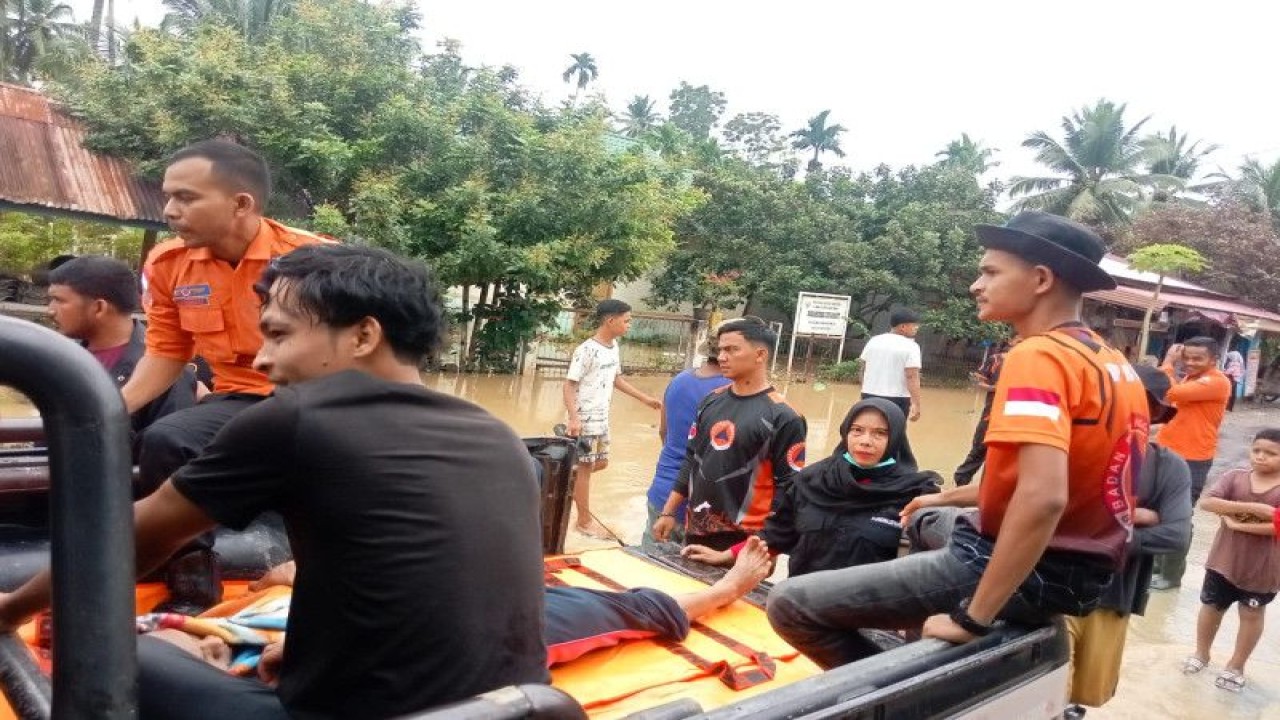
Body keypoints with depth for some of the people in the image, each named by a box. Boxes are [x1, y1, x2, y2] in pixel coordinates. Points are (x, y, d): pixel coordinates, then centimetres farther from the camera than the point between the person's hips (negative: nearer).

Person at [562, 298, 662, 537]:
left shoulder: (614, 346, 6)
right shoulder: (587, 350, -19)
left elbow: (616, 378, 19)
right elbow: (569, 385, -19)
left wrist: (645, 398, 18)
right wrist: (573, 418, -29)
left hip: (602, 418, 8)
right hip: (585, 418, -8)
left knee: (600, 462, 16)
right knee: (586, 467, 1)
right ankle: (584, 521, 12)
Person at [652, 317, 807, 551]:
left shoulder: (783, 416, -12)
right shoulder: (711, 401, 7)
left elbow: (788, 487, -11)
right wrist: (668, 512, 12)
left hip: (744, 540, -6)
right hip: (695, 532, 6)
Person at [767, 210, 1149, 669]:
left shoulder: (1038, 355, -20)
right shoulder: (1114, 362, 9)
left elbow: (1043, 497, -34)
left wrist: (973, 617, -26)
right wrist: (948, 498, 27)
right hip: (1083, 570, 10)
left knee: (790, 603, -10)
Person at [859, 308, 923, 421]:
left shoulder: (873, 341, 7)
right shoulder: (910, 346, -10)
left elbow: (864, 369, 13)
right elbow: (912, 377, -18)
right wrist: (915, 404, -20)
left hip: (870, 396, 5)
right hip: (897, 399, -5)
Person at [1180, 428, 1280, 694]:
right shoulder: (1234, 477, -8)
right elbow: (1207, 502, -20)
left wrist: (1239, 524, -23)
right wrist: (1250, 507, -28)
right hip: (1224, 559, 2)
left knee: (1252, 614, 15)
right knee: (1211, 606, 17)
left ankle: (1236, 666, 32)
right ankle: (1201, 654, 38)